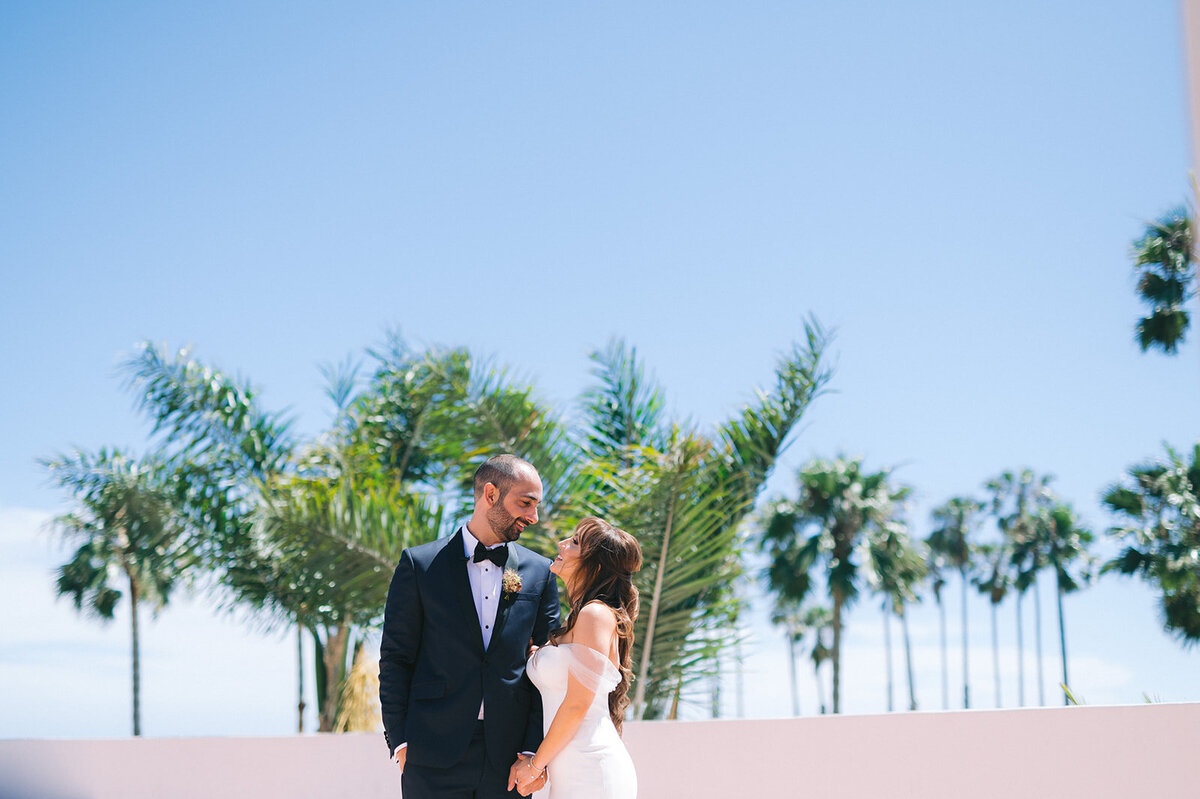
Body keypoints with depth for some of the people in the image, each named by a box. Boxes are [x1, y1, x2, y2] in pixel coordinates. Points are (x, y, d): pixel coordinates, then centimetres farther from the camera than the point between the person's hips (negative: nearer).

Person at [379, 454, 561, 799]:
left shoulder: (540, 573, 9)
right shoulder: (419, 564, 3)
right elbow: (395, 659, 3)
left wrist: (535, 752, -2)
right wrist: (399, 743, -4)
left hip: (507, 758, 2)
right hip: (435, 757, -2)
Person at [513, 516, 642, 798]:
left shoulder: (596, 614, -11)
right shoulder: (577, 619, 16)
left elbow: (577, 705, -14)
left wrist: (535, 764, -6)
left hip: (593, 775, -8)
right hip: (570, 776, 8)